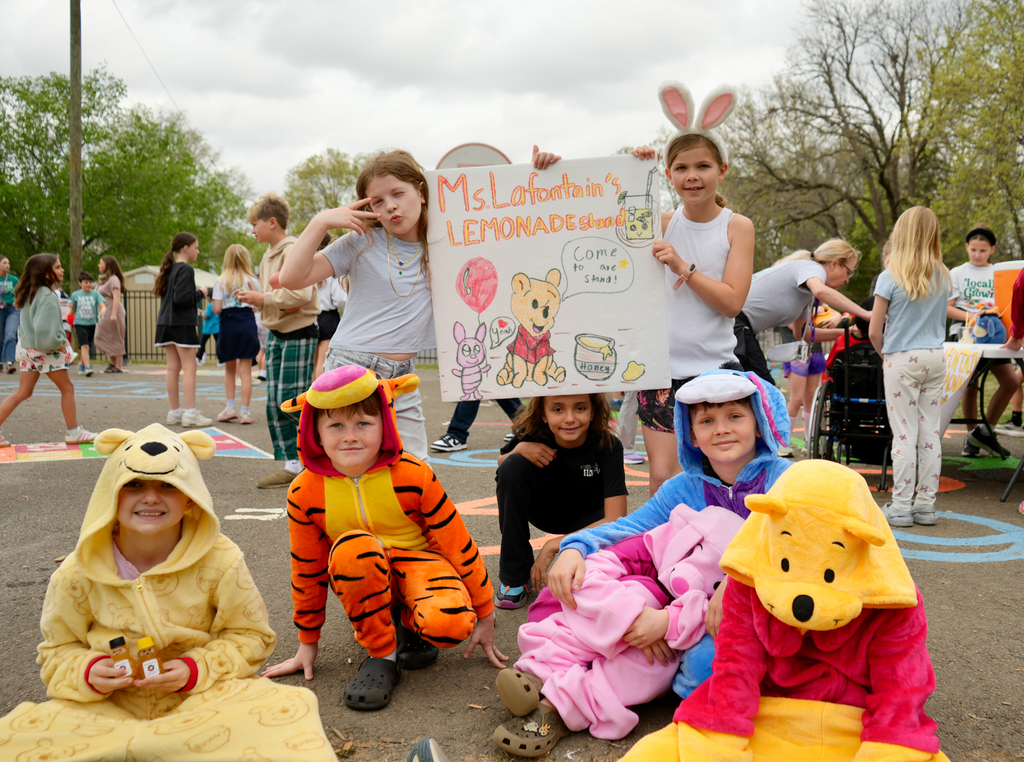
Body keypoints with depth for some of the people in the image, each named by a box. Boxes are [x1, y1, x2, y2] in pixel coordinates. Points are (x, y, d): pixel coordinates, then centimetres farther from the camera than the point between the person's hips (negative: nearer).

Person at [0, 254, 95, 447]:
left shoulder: (29, 293, 8)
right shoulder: (48, 297, -20)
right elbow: (44, 330, -28)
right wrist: (60, 343, -12)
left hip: (28, 350, 8)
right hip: (47, 351, -8)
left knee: (22, 393, 12)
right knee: (67, 388, 7)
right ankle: (73, 432, 14)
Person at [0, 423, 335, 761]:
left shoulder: (220, 561, -9)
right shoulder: (79, 573, -5)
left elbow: (250, 635, 0)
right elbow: (59, 649, 7)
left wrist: (195, 669, -17)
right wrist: (88, 673, -15)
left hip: (201, 699, -1)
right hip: (110, 708, 1)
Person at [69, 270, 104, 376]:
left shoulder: (95, 294, 1)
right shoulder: (75, 295, 4)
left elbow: (102, 305, -10)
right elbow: (72, 308, 18)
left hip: (92, 323, 2)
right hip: (80, 323, -2)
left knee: (87, 346, 12)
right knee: (84, 345, -16)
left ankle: (82, 364, 34)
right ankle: (87, 367, -21)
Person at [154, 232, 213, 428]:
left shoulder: (170, 269, 16)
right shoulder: (186, 270, -11)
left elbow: (171, 297, 17)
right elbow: (181, 298, -20)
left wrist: (194, 310, 18)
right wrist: (200, 294, -7)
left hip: (166, 323, 9)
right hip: (182, 324, -9)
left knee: (173, 368, 9)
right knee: (189, 367, -7)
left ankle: (174, 412, 13)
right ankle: (190, 413, -9)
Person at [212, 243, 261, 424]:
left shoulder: (221, 281, -1)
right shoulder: (252, 280, 2)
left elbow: (216, 309, -7)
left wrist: (225, 309, 14)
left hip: (228, 324, 0)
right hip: (247, 323, 0)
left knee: (230, 369, 16)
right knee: (245, 370, 1)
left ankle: (229, 407, 11)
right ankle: (245, 411, 0)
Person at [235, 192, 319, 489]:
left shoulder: (294, 251, -13)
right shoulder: (269, 255, 17)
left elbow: (300, 294, -26)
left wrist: (262, 298, -17)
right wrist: (253, 298, 5)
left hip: (299, 334, -9)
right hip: (276, 334, 9)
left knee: (291, 402, -9)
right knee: (274, 404, 6)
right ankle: (290, 463, 12)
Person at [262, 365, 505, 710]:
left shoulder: (413, 475, -18)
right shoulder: (305, 492, -13)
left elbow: (457, 543, -9)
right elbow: (308, 569, 1)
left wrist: (484, 616, -2)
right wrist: (307, 645, 9)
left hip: (418, 560, -1)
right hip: (364, 582, 1)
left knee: (449, 623, -35)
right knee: (352, 547, -36)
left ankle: (409, 622, 5)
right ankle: (381, 654, -15)